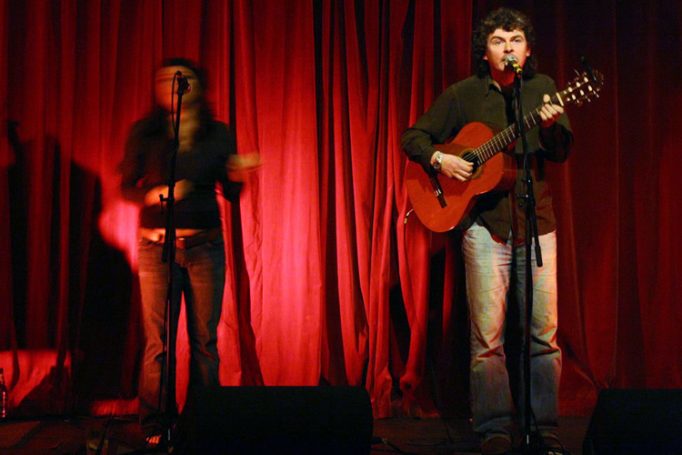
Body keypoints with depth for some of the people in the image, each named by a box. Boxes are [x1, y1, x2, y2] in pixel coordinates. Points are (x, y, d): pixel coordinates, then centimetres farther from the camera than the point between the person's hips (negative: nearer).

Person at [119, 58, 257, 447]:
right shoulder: (145, 133, 3)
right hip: (158, 244, -1)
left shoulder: (218, 134, 6)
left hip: (205, 244, 1)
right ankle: (156, 428, 11)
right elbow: (126, 186, 5)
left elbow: (230, 194, 9)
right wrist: (152, 195, -15)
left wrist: (237, 176, -13)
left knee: (205, 339, 3)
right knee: (158, 341, 0)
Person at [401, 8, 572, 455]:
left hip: (537, 219, 2)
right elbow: (413, 136, 8)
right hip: (484, 221, -1)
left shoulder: (542, 88, 9)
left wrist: (551, 126, -20)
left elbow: (562, 152, 1)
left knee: (544, 331, 1)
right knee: (488, 335, -2)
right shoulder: (464, 94, 5)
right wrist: (439, 159, -10)